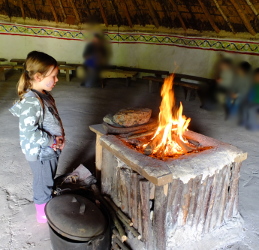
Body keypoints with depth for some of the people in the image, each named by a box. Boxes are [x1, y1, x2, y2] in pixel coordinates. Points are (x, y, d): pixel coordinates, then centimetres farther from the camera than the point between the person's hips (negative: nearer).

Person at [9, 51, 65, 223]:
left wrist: (59, 139, 0)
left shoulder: (45, 95, 3)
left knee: (49, 180, 25)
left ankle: (48, 203, 47)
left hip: (51, 150, 9)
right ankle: (43, 213, 32)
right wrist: (53, 141, -21)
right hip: (40, 153, -9)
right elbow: (29, 132, -29)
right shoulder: (31, 101, -27)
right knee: (44, 183, 11)